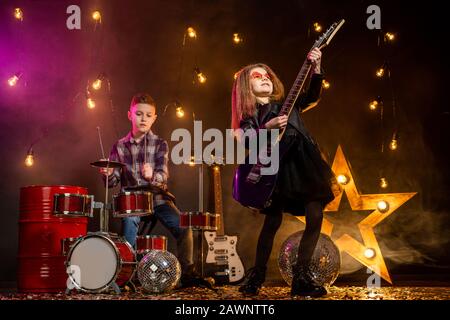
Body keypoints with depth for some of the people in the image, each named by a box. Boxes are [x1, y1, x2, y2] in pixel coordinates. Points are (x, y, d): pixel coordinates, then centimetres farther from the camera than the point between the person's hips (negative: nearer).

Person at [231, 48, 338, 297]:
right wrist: (267, 127, -20)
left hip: (303, 165, 3)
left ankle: (300, 277, 0)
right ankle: (256, 276, 11)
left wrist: (315, 67, -12)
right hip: (274, 169, -3)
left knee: (315, 217, -8)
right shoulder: (249, 115, 11)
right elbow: (247, 142, -7)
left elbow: (313, 95, 2)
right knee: (272, 222, -7)